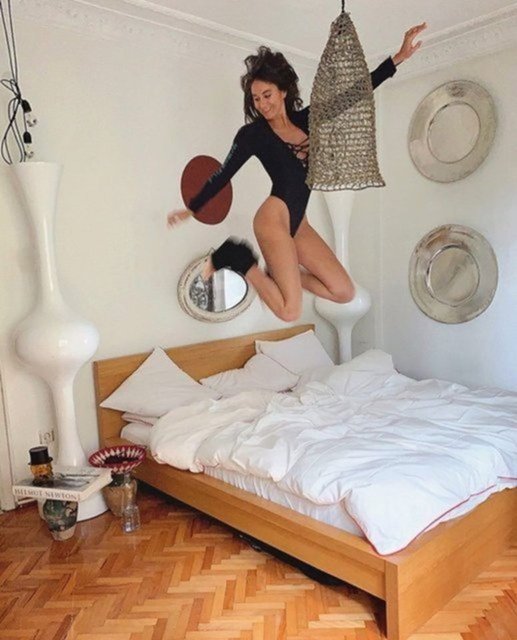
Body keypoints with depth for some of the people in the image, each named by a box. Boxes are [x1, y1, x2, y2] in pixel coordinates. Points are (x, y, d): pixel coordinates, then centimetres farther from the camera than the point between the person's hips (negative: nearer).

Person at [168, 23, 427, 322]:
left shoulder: (306, 120, 13)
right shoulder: (253, 133, -1)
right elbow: (223, 175, 6)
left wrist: (399, 57, 11)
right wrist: (191, 209, 12)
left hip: (298, 224, 7)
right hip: (273, 218, -6)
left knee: (345, 292, 0)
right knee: (290, 312, -15)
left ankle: (281, 271, 14)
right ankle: (242, 262, 4)